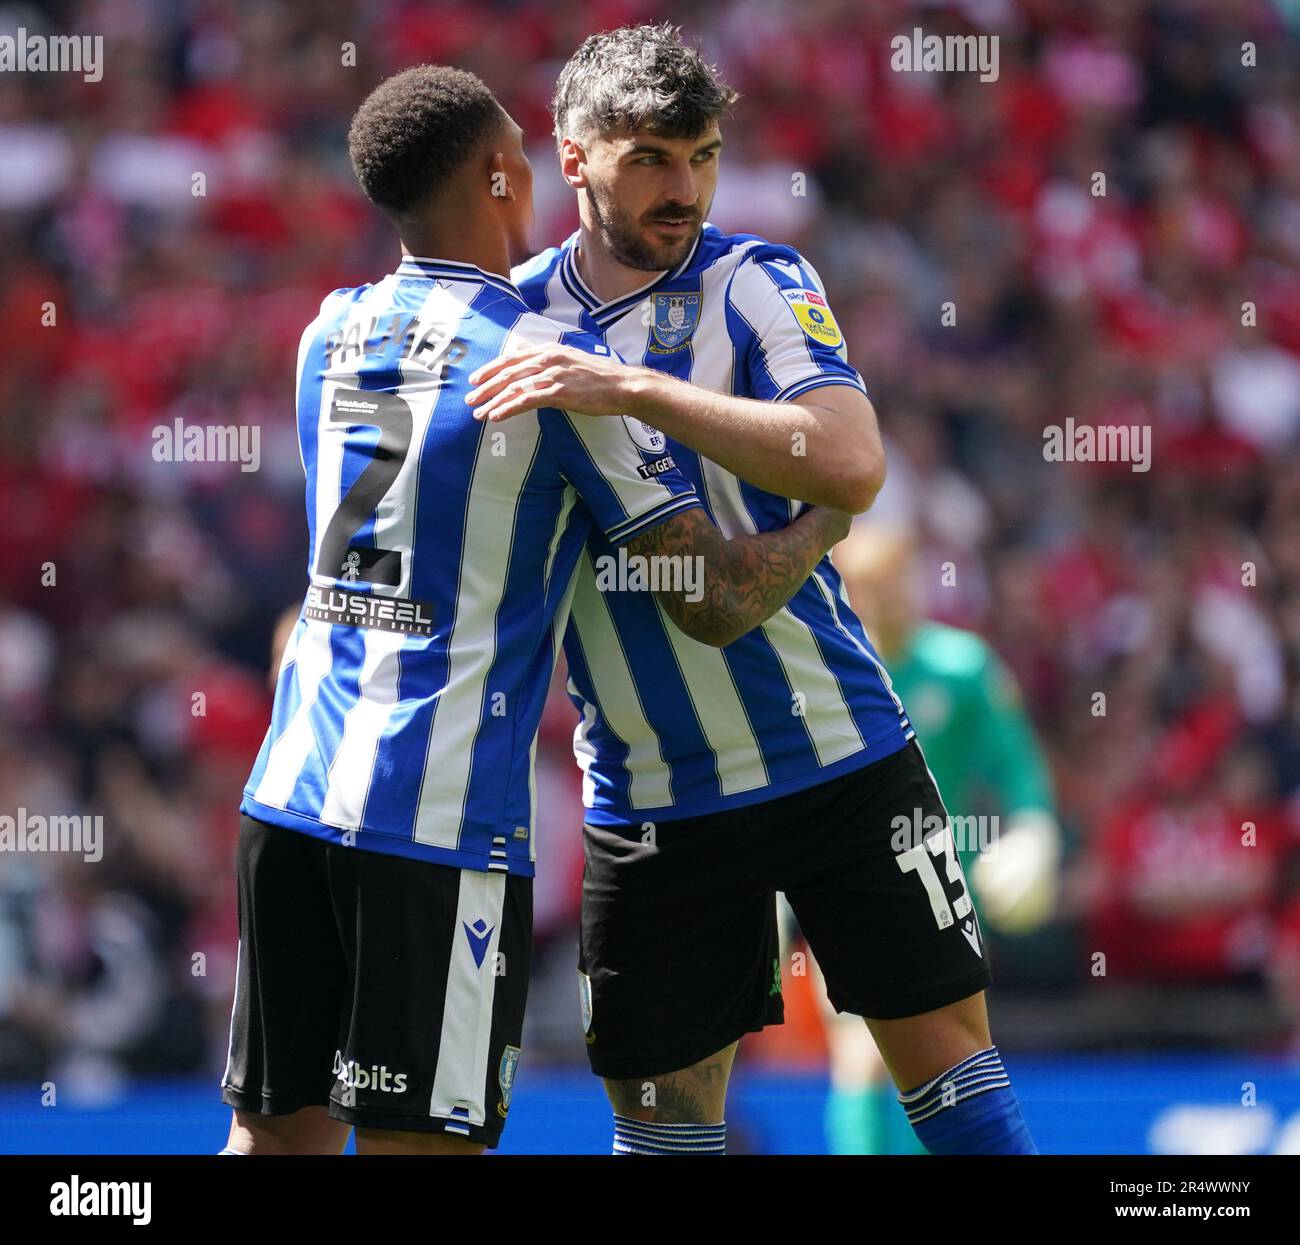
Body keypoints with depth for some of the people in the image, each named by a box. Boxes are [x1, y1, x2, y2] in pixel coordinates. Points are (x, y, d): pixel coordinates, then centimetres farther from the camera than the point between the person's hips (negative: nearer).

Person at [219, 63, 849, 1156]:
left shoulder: (331, 335, 11)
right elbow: (716, 603, -6)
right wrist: (825, 521, 12)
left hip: (290, 783, 6)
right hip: (439, 815, -6)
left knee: (277, 1130, 10)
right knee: (418, 1141, -4)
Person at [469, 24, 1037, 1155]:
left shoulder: (756, 283, -6)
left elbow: (851, 466, -24)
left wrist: (631, 390, -30)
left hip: (833, 754, -3)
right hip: (646, 796, 3)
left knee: (946, 1054, 0)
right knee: (663, 1109, 4)